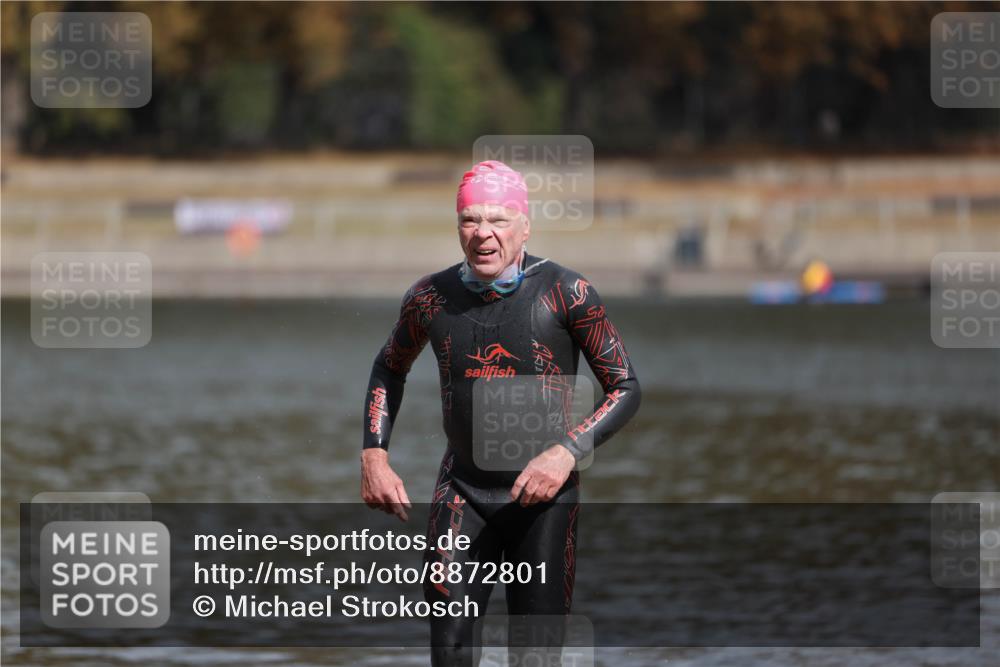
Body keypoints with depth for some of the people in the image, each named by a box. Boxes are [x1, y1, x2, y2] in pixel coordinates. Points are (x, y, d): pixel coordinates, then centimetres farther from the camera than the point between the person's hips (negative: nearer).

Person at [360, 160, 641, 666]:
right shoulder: (431, 297, 0)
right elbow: (389, 368, 20)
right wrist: (374, 455, 7)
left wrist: (569, 451, -19)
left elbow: (625, 389, -4)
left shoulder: (566, 293, -9)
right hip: (461, 489, 2)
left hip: (544, 493, -2)